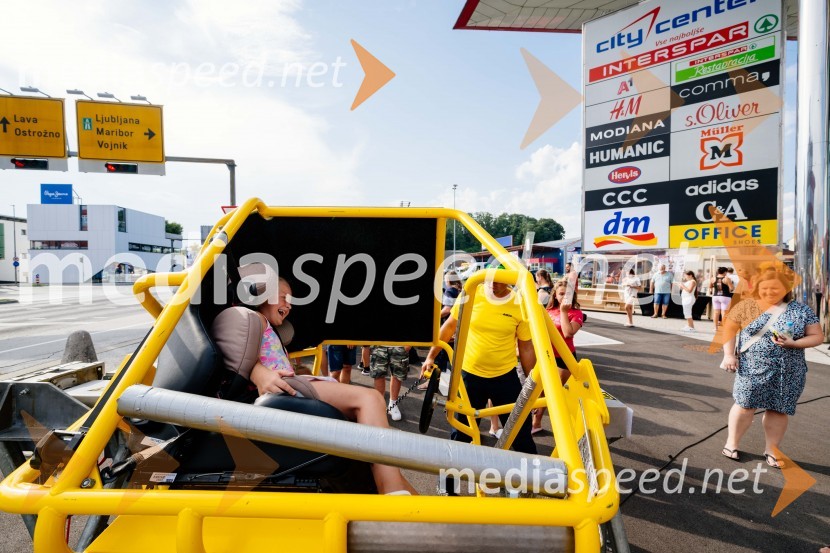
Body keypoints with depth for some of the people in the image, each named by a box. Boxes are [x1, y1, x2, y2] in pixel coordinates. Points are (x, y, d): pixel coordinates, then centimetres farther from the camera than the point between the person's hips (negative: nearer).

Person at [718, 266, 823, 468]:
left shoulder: (801, 310, 1)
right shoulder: (747, 306, -3)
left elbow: (817, 336, 3)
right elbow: (729, 328, 3)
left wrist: (794, 343, -15)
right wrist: (728, 354, -5)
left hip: (787, 372, 2)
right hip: (752, 368, -1)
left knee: (779, 409, 9)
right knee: (745, 405, 2)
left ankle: (771, 449, 24)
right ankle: (732, 443, 17)